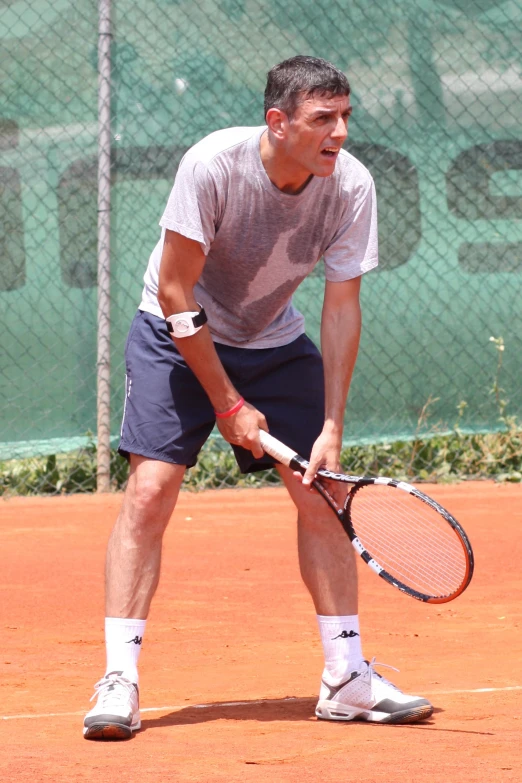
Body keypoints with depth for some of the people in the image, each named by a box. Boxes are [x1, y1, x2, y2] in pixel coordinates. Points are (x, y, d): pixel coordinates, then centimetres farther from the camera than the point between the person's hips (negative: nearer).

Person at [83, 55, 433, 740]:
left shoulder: (351, 185, -19)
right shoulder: (213, 164, -30)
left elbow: (342, 307, -13)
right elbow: (176, 293, -23)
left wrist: (331, 428, -18)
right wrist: (228, 404, -20)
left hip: (276, 342, 4)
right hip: (179, 335, -4)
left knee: (320, 492, -3)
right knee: (151, 488, -16)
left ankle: (347, 678, 6)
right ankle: (119, 683, -13)